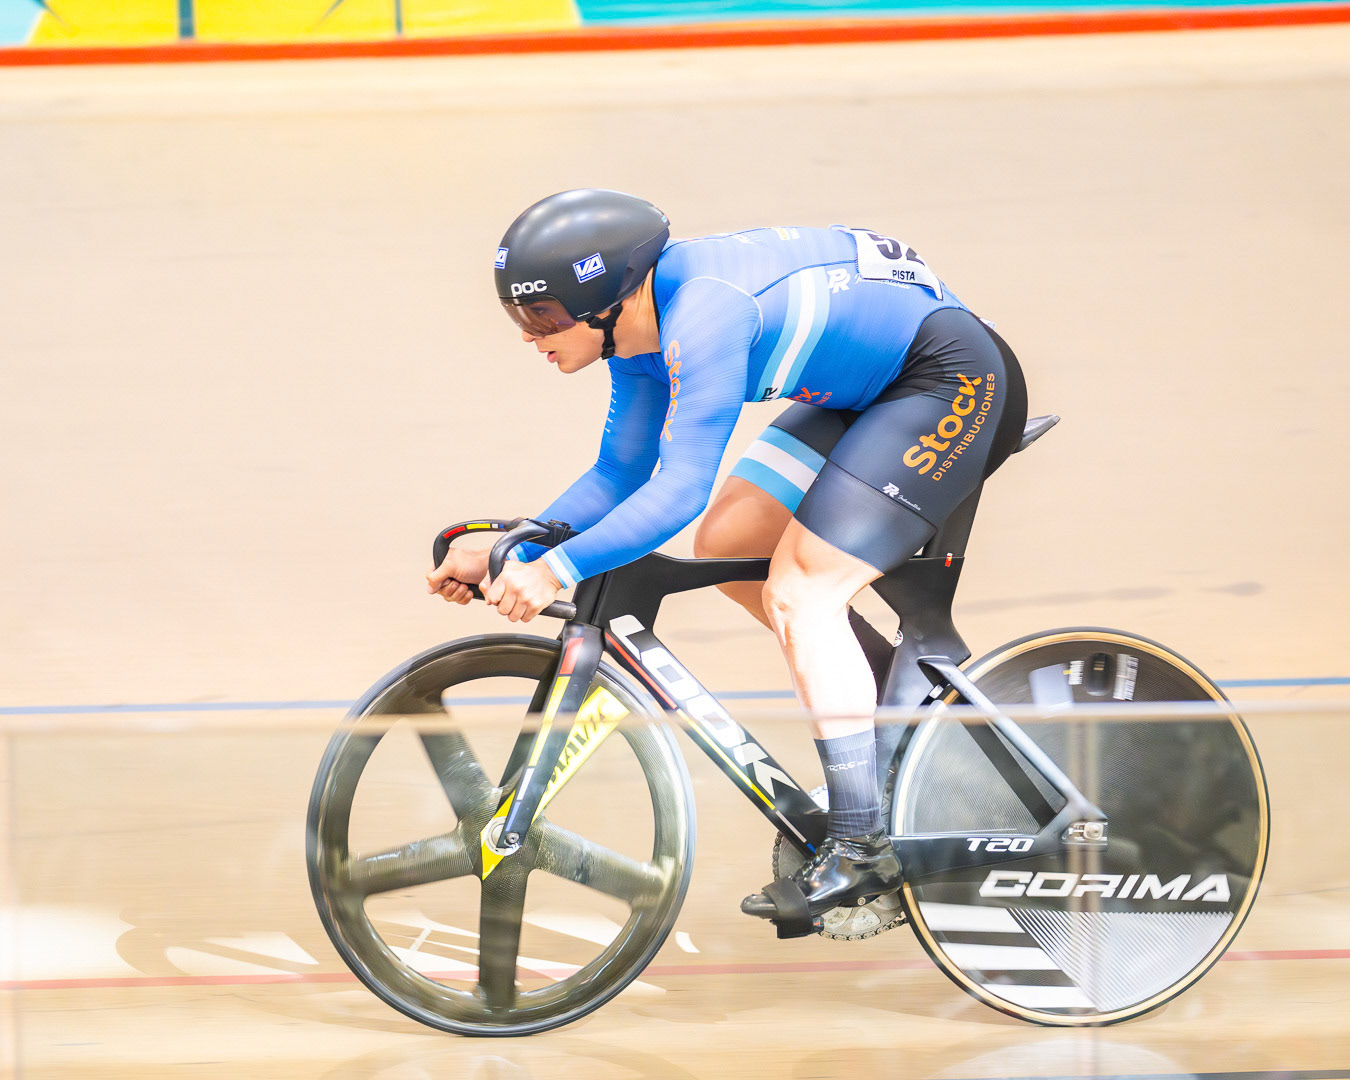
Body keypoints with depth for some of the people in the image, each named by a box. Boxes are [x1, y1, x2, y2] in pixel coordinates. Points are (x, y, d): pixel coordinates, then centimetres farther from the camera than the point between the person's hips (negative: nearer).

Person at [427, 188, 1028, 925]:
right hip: (866, 386, 10)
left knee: (799, 595, -15)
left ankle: (862, 848, -10)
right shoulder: (638, 326, 0)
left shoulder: (702, 319, -29)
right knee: (725, 546, 6)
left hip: (951, 378, -10)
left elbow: (680, 490, -34)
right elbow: (619, 475, 8)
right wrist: (507, 559, -1)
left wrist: (557, 569, -35)